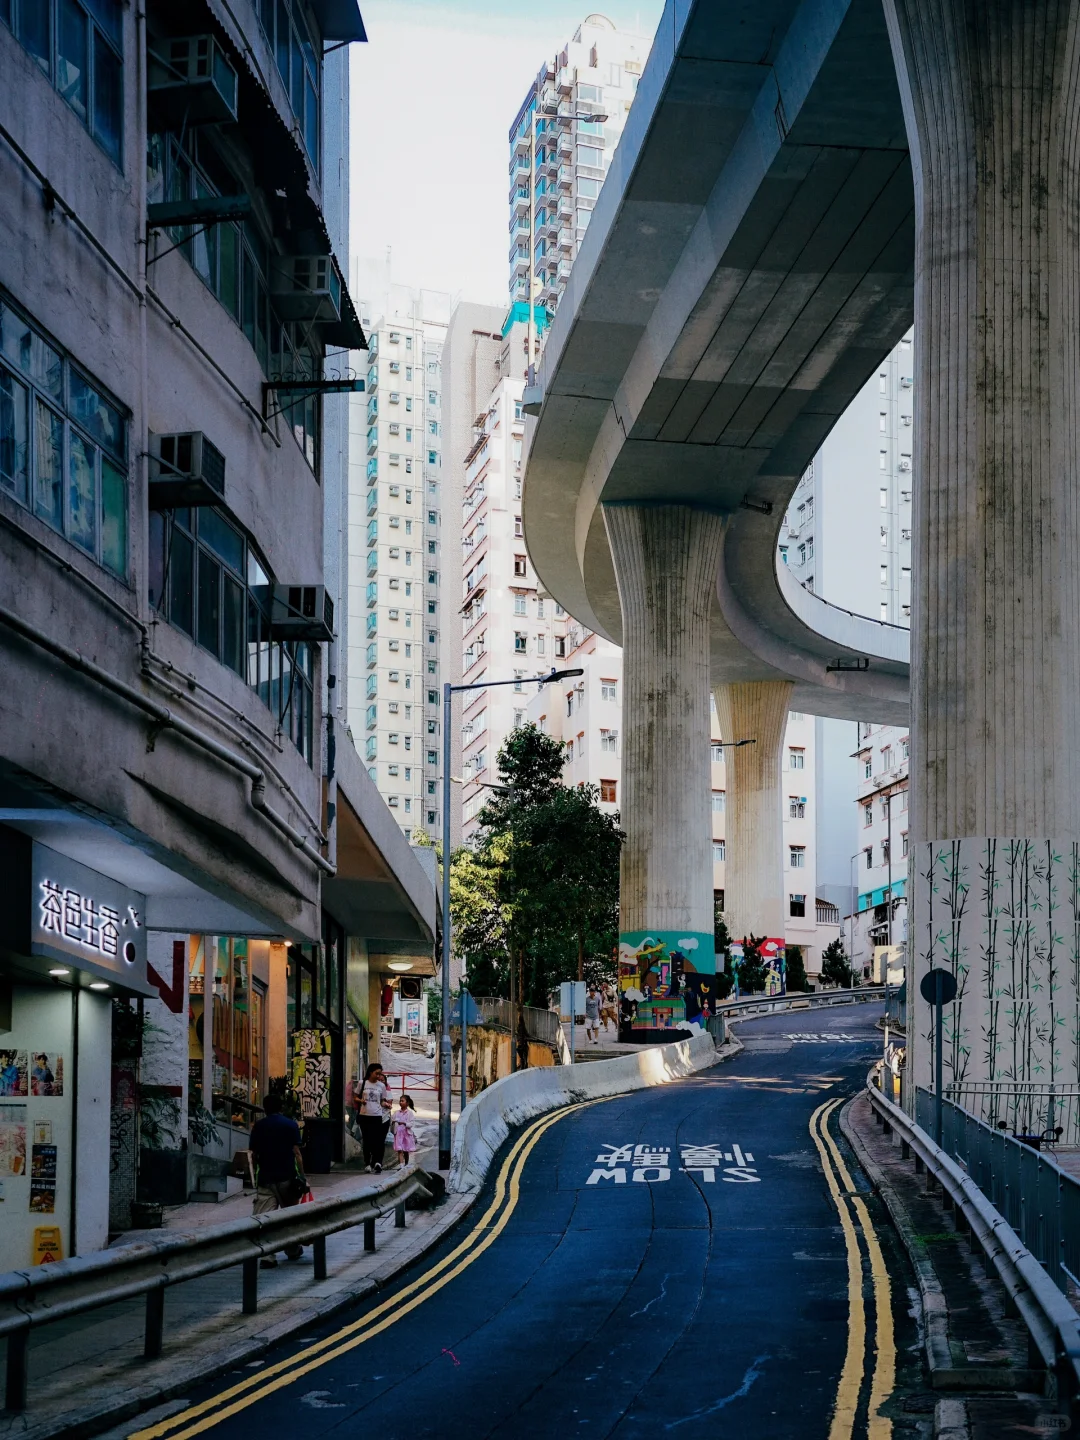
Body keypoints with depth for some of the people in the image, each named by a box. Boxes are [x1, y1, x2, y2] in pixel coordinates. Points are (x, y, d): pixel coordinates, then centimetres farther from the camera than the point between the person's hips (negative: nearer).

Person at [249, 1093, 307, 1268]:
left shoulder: (258, 1126, 3)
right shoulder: (291, 1125, -1)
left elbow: (254, 1154, 6)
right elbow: (296, 1152, -5)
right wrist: (302, 1175, -2)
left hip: (265, 1176, 0)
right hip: (287, 1176, 0)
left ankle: (267, 1257, -13)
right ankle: (293, 1250, 30)